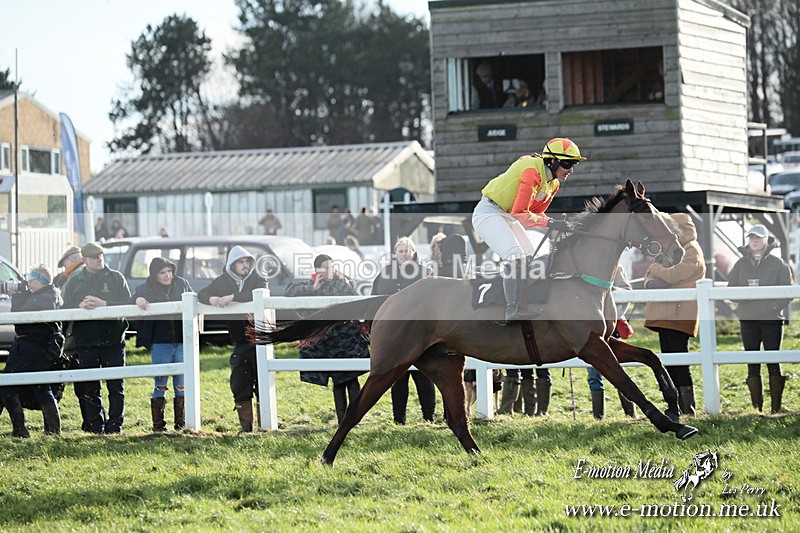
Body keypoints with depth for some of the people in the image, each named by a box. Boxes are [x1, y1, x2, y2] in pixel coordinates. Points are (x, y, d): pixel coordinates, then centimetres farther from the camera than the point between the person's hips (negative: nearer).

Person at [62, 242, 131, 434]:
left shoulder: (116, 278, 7)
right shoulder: (74, 281, 10)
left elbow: (128, 304, -2)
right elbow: (65, 309, 4)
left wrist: (104, 304, -15)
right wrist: (81, 306, -16)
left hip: (113, 340, -1)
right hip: (85, 341, 1)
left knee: (116, 386, -1)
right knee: (89, 389, 2)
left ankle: (115, 424, 3)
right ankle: (94, 425, 8)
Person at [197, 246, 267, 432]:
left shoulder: (256, 279, 1)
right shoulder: (223, 281, 10)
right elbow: (202, 294, 5)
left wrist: (232, 297, -25)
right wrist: (212, 299, -19)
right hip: (240, 344, 3)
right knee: (240, 387, 0)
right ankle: (245, 427, 6)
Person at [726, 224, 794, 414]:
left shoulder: (777, 263, 2)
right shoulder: (741, 264, 10)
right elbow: (730, 289, 8)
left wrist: (776, 305, -14)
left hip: (772, 319, -3)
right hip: (748, 320, 3)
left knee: (773, 363, -2)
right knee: (752, 364, 3)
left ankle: (776, 407, 2)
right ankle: (756, 407, 7)